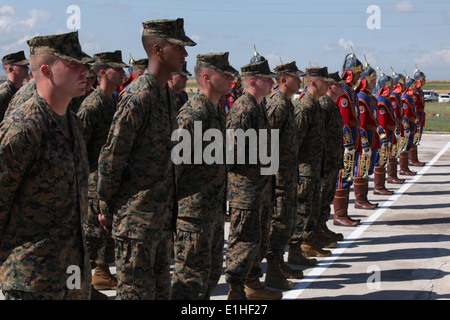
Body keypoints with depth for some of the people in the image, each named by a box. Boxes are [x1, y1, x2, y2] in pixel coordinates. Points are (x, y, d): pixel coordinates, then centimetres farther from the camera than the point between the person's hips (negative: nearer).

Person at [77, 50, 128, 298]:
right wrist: (90, 173, -17)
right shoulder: (92, 105, -17)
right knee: (93, 230, -3)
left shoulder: (114, 101, 12)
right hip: (96, 179, -9)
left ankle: (102, 273, 28)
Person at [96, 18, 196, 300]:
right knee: (137, 290, -1)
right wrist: (106, 208, -10)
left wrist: (169, 207, 18)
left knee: (161, 287, 16)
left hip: (163, 213, 9)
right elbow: (112, 156, -17)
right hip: (137, 215, -9)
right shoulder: (139, 96, -18)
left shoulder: (168, 94, 11)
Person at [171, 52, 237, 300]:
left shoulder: (215, 111, 15)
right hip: (194, 211, -10)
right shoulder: (193, 113, -18)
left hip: (214, 211, 10)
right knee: (191, 277, -4)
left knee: (212, 272, 17)